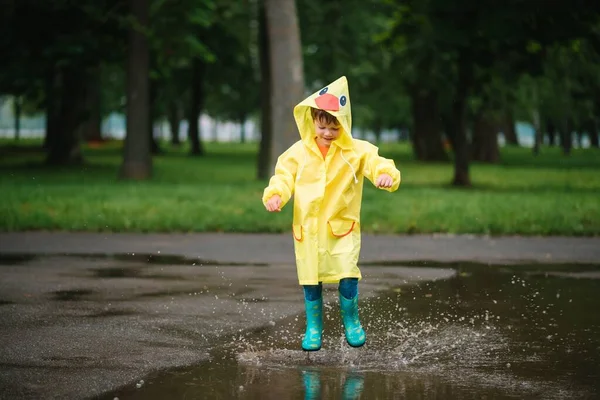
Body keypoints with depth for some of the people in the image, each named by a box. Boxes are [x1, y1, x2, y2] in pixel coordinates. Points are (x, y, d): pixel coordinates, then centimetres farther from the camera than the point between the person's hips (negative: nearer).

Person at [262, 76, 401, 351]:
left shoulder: (357, 151, -3)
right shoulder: (299, 152, 2)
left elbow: (377, 163, -14)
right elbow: (284, 176, 2)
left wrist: (386, 175, -37)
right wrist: (275, 195, -18)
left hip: (342, 226, -2)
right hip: (307, 227, 2)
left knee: (347, 275, -11)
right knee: (310, 279, 6)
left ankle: (351, 321, 13)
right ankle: (313, 327, 21)